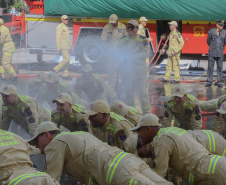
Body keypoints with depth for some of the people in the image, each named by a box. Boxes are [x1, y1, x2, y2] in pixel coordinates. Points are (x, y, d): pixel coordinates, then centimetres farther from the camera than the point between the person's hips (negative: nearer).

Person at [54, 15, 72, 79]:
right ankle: (57, 69, -7)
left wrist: (71, 46, 19)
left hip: (67, 46, 9)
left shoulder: (66, 27, 19)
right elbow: (58, 37, -15)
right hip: (62, 46, -9)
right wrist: (58, 47, -20)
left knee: (67, 59, 4)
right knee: (67, 58, -17)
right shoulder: (60, 27, -10)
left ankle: (65, 74, 7)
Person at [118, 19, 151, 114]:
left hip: (140, 70, -3)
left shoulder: (143, 39, -1)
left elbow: (146, 54, -10)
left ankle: (146, 113, 2)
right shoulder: (123, 40, 10)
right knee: (128, 92, 11)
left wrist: (130, 56, -13)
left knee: (142, 92, -5)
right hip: (126, 70, 3)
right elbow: (123, 53, 2)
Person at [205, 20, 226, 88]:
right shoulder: (211, 31, -5)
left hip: (220, 53, 1)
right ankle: (209, 82, 8)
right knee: (210, 67, 1)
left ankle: (219, 82, 11)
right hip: (212, 53, -1)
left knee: (220, 68, 3)